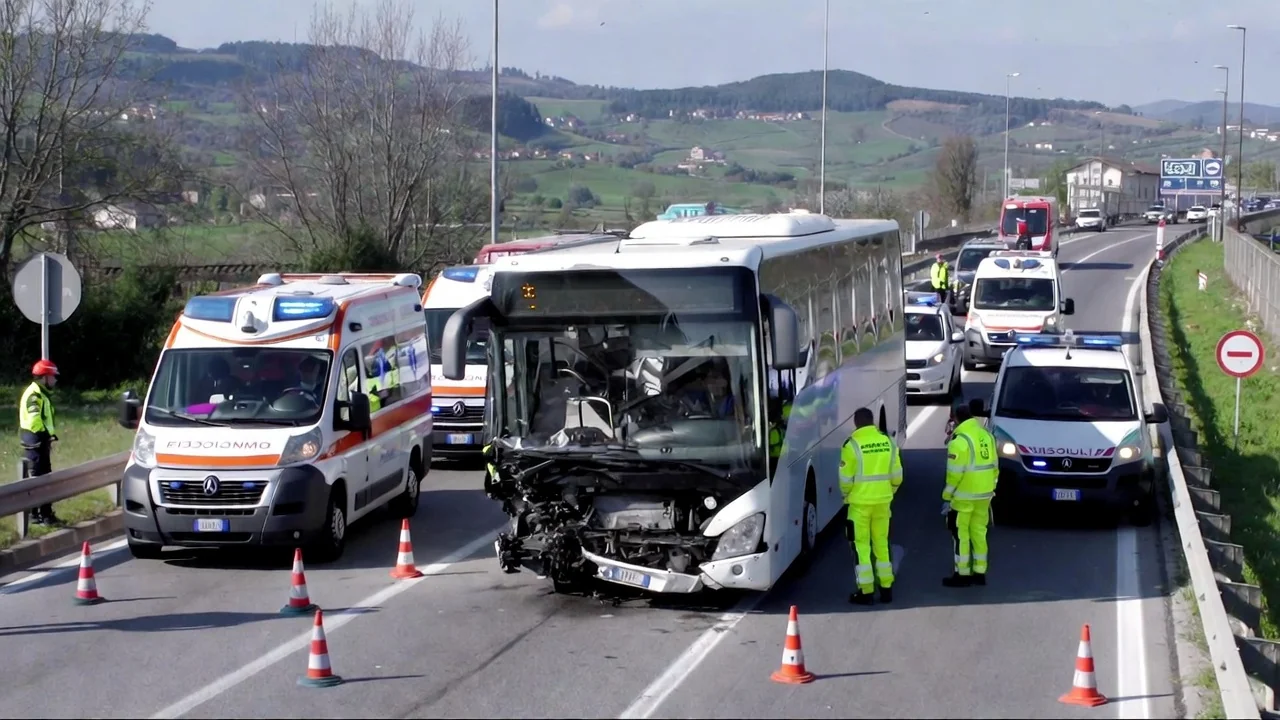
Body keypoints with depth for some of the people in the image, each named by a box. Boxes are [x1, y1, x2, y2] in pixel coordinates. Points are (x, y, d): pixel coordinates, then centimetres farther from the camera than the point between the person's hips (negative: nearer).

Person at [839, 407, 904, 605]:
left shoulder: (852, 445, -13)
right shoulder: (887, 442, 1)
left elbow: (846, 478, -11)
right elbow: (897, 475, 4)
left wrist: (847, 495, 8)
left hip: (860, 502, -4)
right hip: (882, 501, 4)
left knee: (861, 544, 3)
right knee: (882, 543, 15)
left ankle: (865, 591, 1)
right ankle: (886, 588, 18)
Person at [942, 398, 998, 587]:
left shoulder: (960, 440, -16)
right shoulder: (987, 436, 7)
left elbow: (955, 473, -19)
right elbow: (994, 467, 11)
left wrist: (947, 497, -12)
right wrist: (990, 489, 19)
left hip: (964, 496, -7)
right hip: (984, 494, 7)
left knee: (960, 534, 1)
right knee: (979, 532, 14)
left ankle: (962, 574, 4)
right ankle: (979, 573, 18)